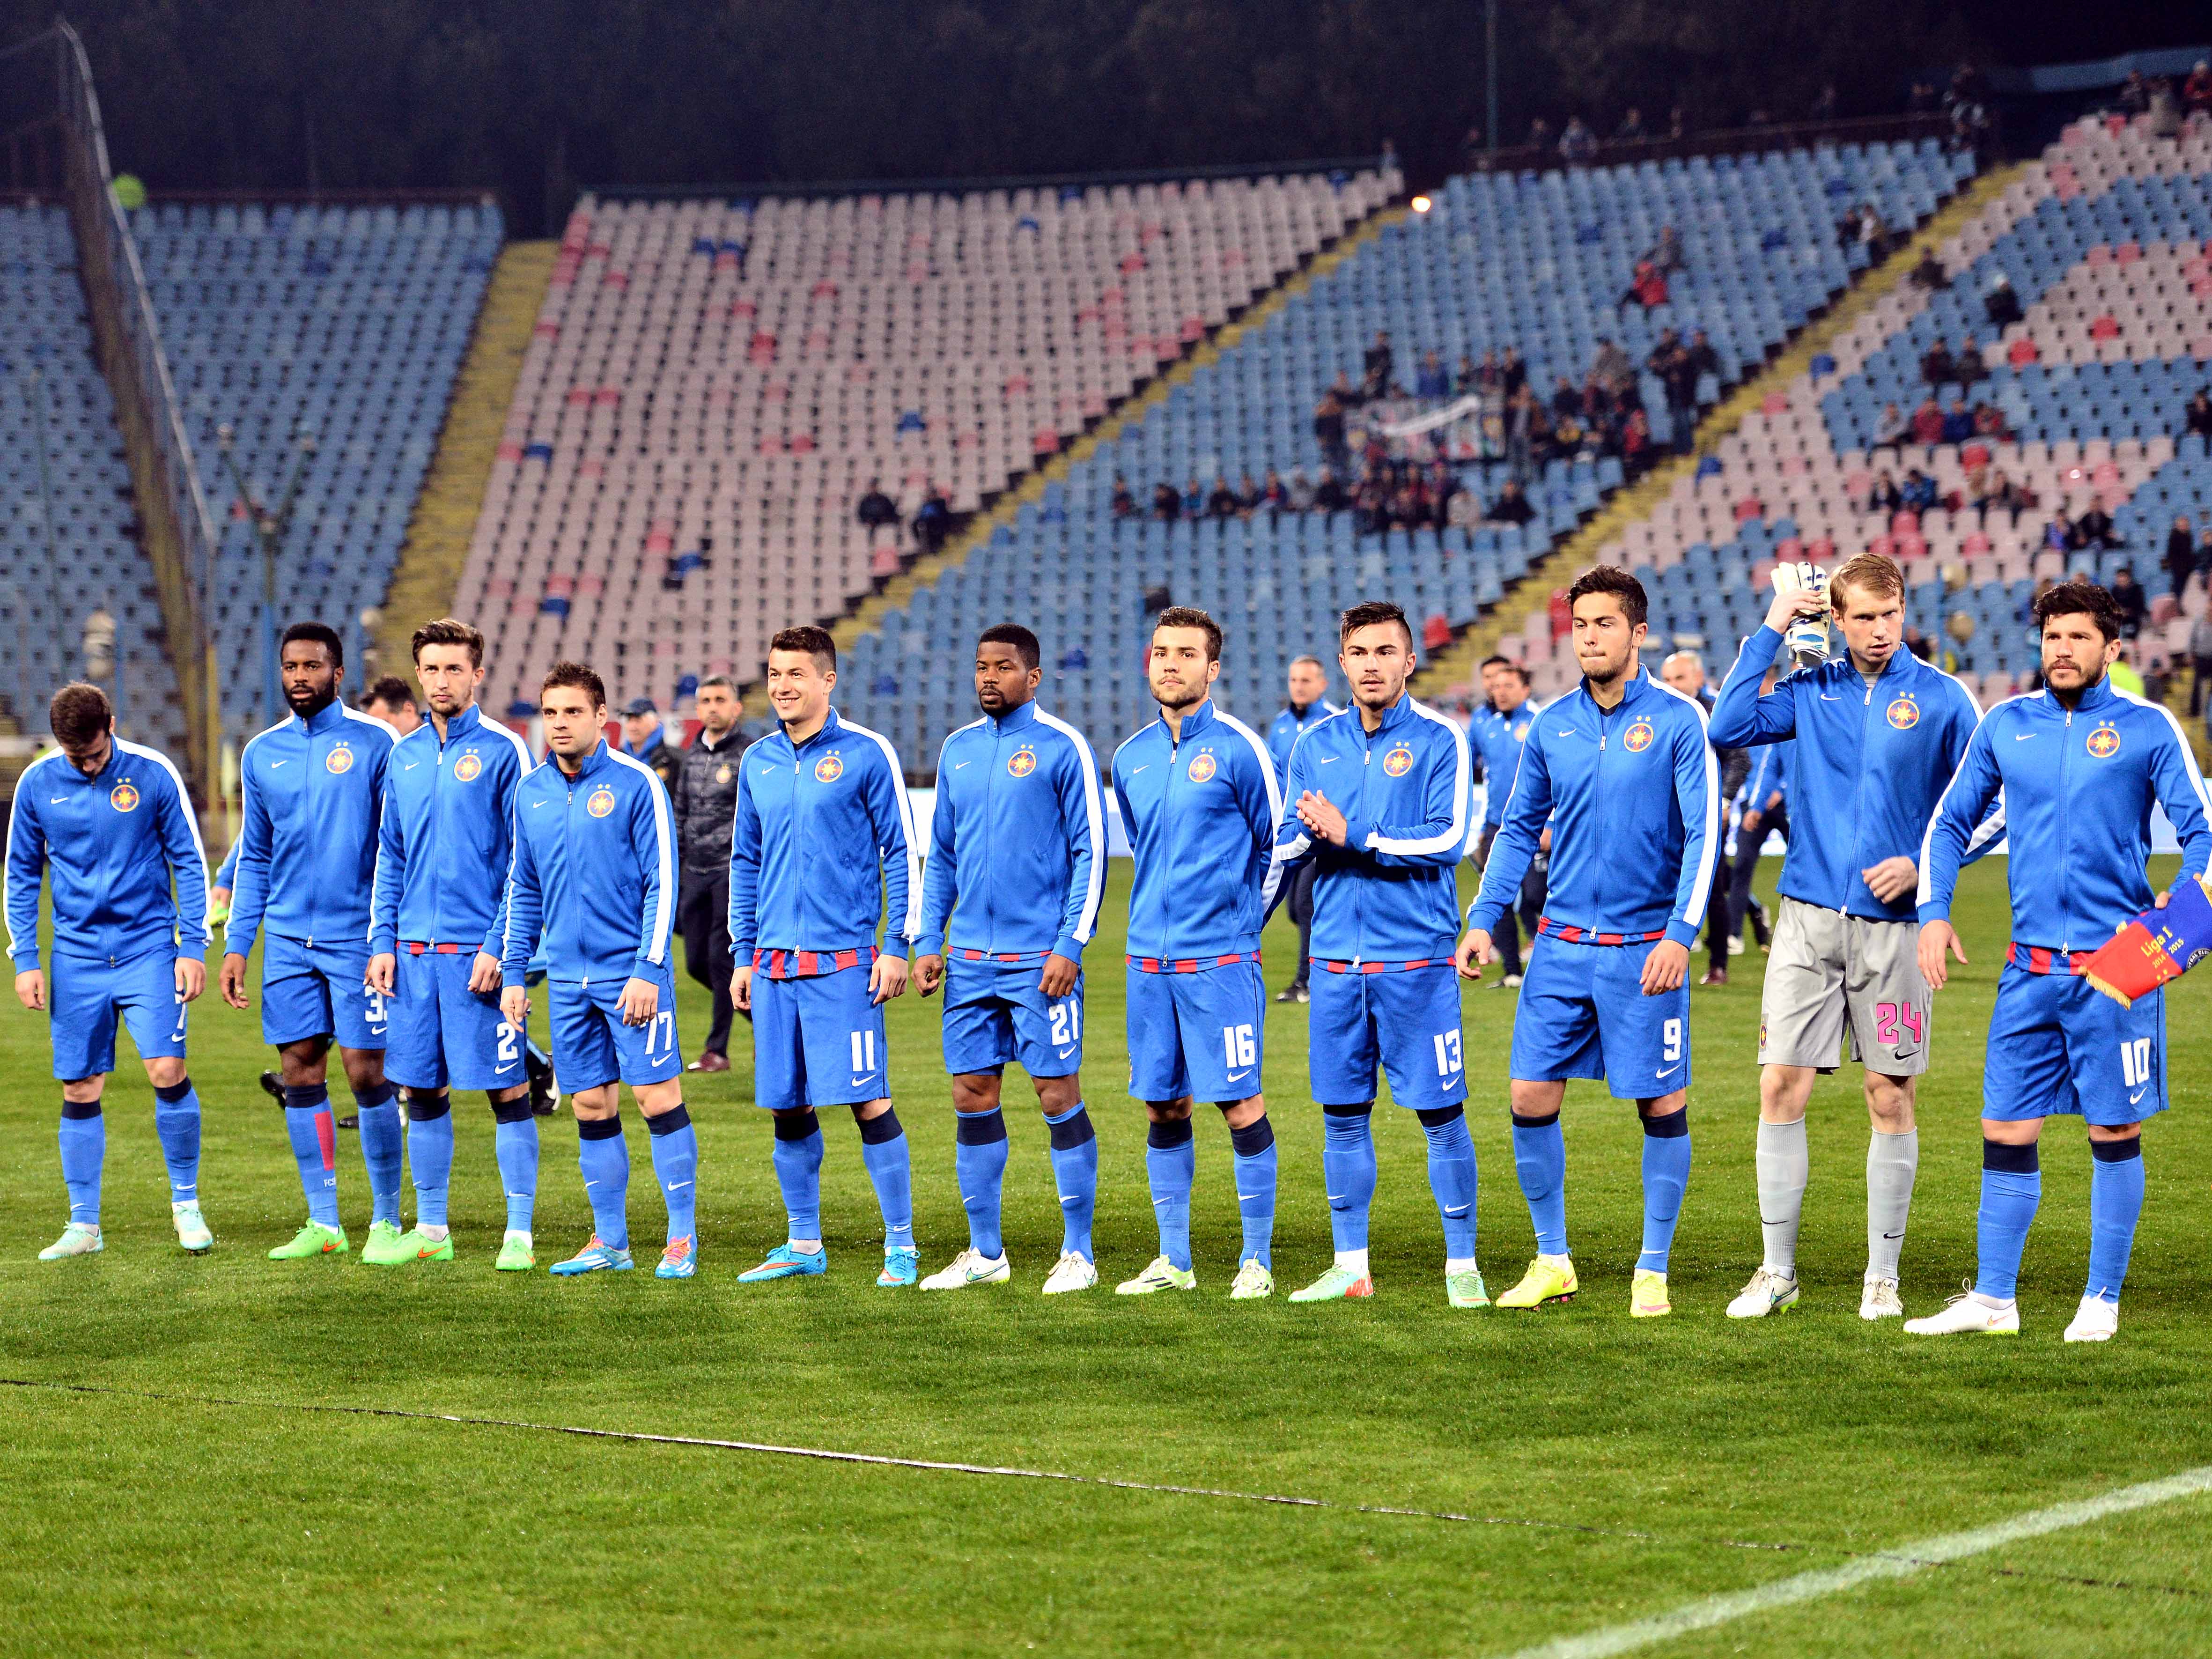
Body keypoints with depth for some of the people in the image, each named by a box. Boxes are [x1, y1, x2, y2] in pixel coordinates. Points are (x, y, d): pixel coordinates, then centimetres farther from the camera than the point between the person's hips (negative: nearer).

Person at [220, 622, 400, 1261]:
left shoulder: (373, 743, -3)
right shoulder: (261, 754, 11)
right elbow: (254, 860, 17)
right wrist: (236, 945, 10)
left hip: (357, 937, -4)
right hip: (288, 939, 5)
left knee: (367, 1074, -5)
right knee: (300, 1075, 4)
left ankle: (386, 1220, 6)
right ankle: (323, 1224, 12)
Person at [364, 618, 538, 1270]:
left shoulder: (503, 751, -4)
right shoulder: (405, 754, 12)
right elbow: (389, 856, 17)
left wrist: (500, 946, -13)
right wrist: (383, 941, 8)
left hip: (481, 949, -6)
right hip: (415, 948, 6)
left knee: (507, 1092, -3)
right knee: (422, 1090, 10)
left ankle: (519, 1233, 1)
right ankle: (431, 1229, 19)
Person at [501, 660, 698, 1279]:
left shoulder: (636, 784, -7)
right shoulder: (531, 793, 10)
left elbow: (662, 883, -8)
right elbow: (523, 890, 17)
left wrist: (648, 970, -14)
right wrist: (513, 973, 12)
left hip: (631, 972, -5)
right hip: (568, 975, 5)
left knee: (658, 1098, -6)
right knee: (591, 1107, 8)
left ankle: (683, 1237, 0)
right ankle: (610, 1240, 15)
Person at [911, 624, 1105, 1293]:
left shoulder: (1062, 748, -5)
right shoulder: (958, 750, 12)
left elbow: (1090, 854, -6)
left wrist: (1070, 946, -12)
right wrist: (928, 942, 10)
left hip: (1041, 957, -6)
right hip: (971, 958, 6)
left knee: (1059, 1097, -4)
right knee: (972, 1098, 6)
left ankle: (1078, 1253, 3)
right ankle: (985, 1253, 14)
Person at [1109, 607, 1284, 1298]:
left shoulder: (1238, 749, -6)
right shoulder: (1131, 757, 10)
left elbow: (1276, 845, 2)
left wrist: (1241, 916, 6)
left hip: (1221, 957, -5)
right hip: (1150, 959, 5)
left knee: (1241, 1105, -4)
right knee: (1162, 1107, 8)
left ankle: (1257, 1260, 2)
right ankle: (1174, 1260, 16)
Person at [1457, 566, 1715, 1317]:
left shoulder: (1677, 720, -6)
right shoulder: (1552, 726, 7)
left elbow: (1703, 833, -9)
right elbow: (1519, 828, 17)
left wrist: (1681, 934, -17)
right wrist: (1483, 919, 9)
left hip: (1644, 947, -4)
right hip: (1562, 942, 4)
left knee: (1661, 1106, 1)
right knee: (1531, 1097, 1)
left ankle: (1652, 1270, 13)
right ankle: (1552, 1261, 15)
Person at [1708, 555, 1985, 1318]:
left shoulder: (1942, 698, 0)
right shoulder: (1813, 691, 8)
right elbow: (1729, 726, -6)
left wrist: (1922, 865, -11)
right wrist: (1770, 631, -3)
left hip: (1892, 925, -2)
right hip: (1807, 917, 2)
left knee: (1892, 1100, 2)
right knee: (1782, 1089, -2)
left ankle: (1883, 1275, 12)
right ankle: (1777, 1269, 7)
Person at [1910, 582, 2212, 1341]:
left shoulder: (2148, 728, -2)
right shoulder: (2006, 726, 8)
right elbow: (1951, 822, 16)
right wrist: (1934, 911, 5)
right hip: (2031, 965, 3)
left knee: (2115, 1133, 2)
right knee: (2005, 1129, 4)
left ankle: (2101, 1301, 11)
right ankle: (1993, 1299, 12)